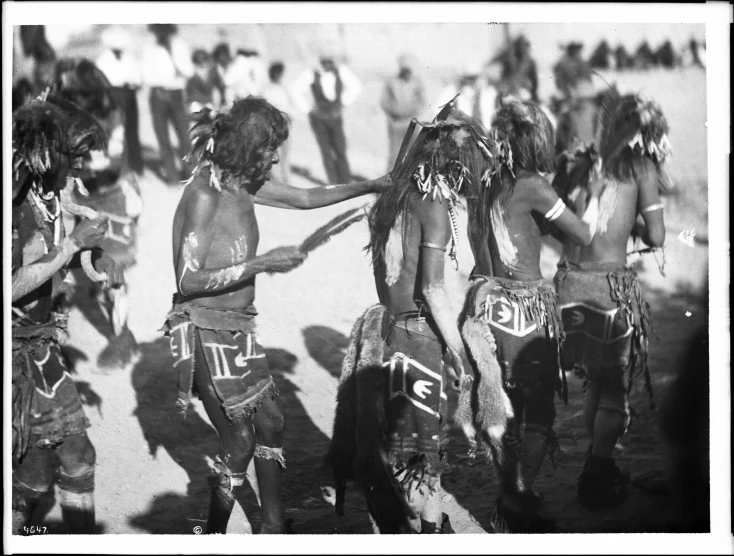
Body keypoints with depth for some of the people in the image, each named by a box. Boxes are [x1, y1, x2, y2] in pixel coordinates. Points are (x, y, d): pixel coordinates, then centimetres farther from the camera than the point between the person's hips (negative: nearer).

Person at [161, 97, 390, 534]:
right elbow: (188, 280, -23)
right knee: (240, 441, -3)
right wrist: (263, 264, -24)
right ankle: (213, 537, 12)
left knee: (271, 422, 12)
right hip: (207, 331, -8)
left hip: (239, 329, 9)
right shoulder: (204, 194, -20)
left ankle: (273, 527, 25)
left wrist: (370, 186, 15)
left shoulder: (242, 184, 4)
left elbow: (305, 198, 19)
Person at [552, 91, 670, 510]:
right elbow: (656, 237, -3)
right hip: (610, 283, -4)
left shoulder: (579, 162, 8)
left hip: (570, 282, 4)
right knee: (615, 391, 7)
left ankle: (598, 466, 27)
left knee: (595, 381, 19)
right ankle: (598, 481, 3)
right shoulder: (641, 166, -1)